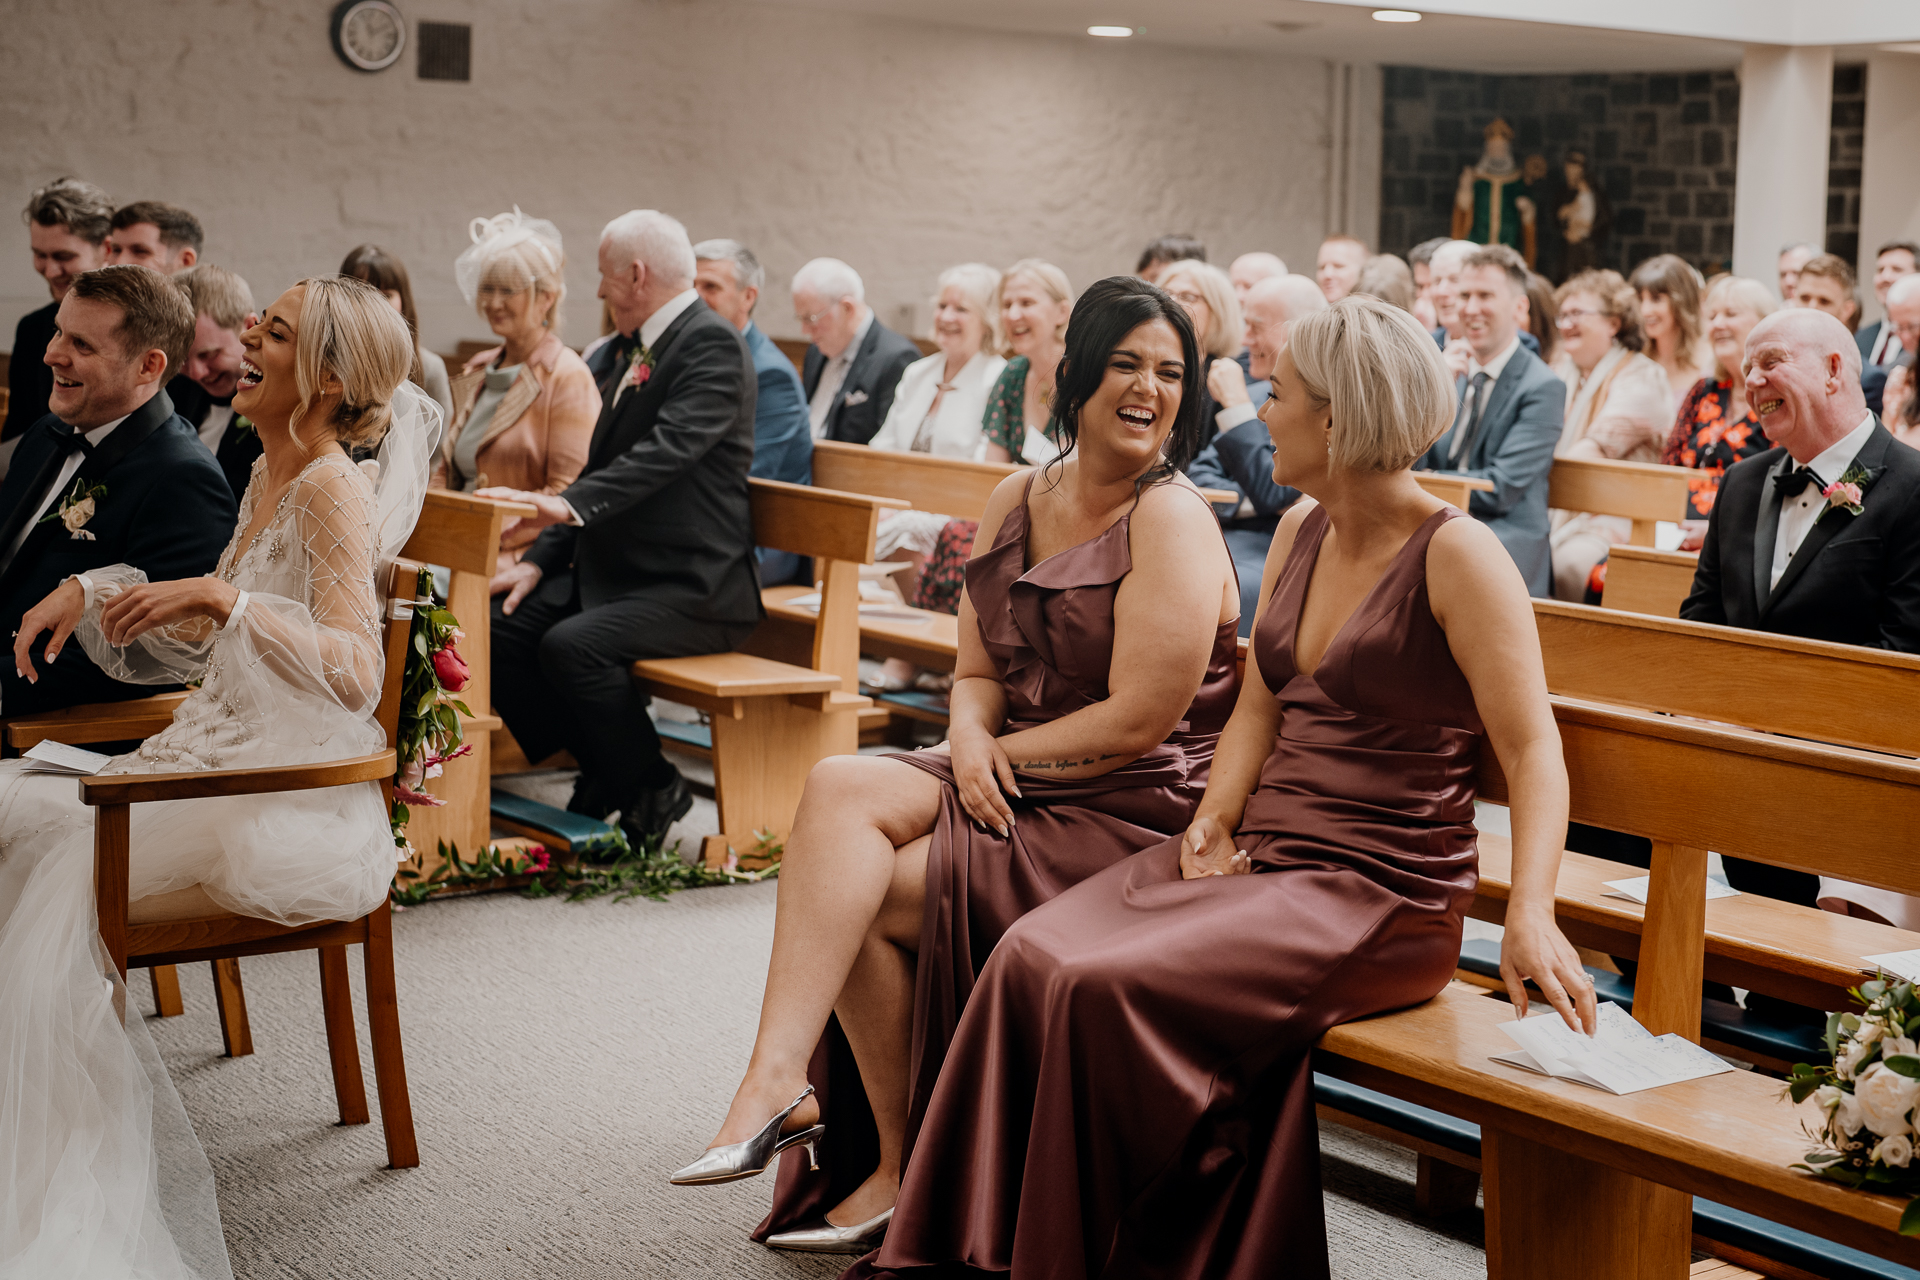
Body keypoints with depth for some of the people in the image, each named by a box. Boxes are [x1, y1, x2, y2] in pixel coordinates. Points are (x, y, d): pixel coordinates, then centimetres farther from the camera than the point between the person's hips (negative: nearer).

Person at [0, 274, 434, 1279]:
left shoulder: (332, 492, -13)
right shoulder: (269, 476, 15)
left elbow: (355, 671, -26)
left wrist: (223, 599, -34)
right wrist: (89, 591, 11)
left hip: (293, 803, -9)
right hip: (214, 759, 9)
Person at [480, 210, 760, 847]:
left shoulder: (713, 343, -13)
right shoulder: (625, 351, 16)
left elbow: (667, 450, -27)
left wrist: (570, 504, -38)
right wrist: (541, 558, 6)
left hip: (691, 586, -9)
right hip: (611, 569, 9)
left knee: (572, 645, -29)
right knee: (501, 624, -6)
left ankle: (655, 791, -6)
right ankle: (600, 774, 7)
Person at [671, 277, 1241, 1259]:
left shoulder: (1172, 522, -12)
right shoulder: (1017, 501, 11)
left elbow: (1139, 720, -17)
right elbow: (977, 672, 13)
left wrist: (1002, 753, -10)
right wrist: (971, 743, -10)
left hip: (1131, 813, -7)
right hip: (1012, 783, 7)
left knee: (861, 892, -18)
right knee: (840, 786, -20)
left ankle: (904, 1169, -4)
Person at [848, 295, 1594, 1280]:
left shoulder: (1454, 554, -10)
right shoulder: (1300, 531, 13)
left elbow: (1532, 748, -14)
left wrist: (1530, 913, -27)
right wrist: (1215, 819, -4)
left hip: (1379, 899, -7)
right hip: (1258, 856, 7)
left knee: (1109, 988, -26)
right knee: (1031, 957, -16)